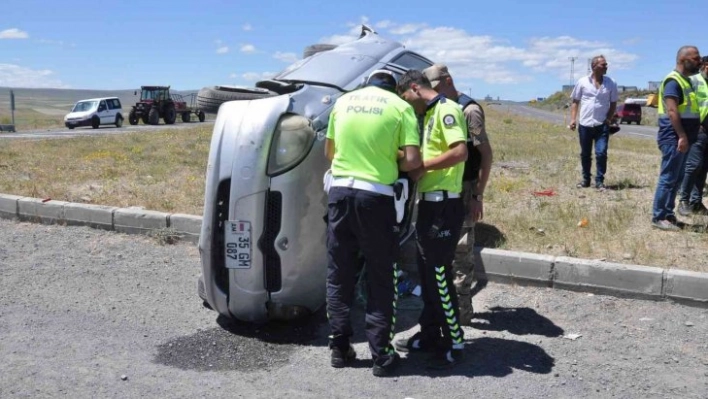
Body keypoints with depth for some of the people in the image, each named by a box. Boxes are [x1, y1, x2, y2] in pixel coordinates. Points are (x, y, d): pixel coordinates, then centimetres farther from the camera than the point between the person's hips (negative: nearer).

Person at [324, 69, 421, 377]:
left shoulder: (343, 101, 11)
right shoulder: (400, 107, -1)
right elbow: (412, 160, -9)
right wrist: (390, 162, 10)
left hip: (340, 192, 4)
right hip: (375, 197, -3)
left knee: (339, 275, 13)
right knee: (380, 278, 6)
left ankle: (339, 348, 21)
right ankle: (381, 356, 12)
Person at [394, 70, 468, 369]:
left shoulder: (446, 109, -10)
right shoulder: (430, 114, 19)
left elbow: (460, 152, -22)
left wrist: (422, 167, -16)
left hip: (444, 205, -10)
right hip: (429, 202, 10)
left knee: (440, 276, -6)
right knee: (427, 274, 15)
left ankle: (455, 344, 5)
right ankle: (430, 334, 26)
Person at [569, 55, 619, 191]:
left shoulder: (611, 84, 3)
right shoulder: (582, 82, 1)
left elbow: (613, 103, 9)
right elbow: (575, 102, 5)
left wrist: (609, 119, -4)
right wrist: (573, 119, -5)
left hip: (602, 125, 0)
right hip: (584, 125, 1)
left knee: (601, 153, -9)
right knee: (585, 154, 10)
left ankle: (599, 181, 1)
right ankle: (586, 179, 25)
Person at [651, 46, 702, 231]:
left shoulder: (685, 80, 18)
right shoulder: (673, 81, -13)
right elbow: (672, 111, -22)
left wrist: (685, 136, 19)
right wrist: (682, 136, -25)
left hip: (680, 137, 10)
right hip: (673, 138, -10)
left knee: (677, 178, 13)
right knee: (668, 178, -7)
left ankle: (668, 214, 19)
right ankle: (659, 217, -3)